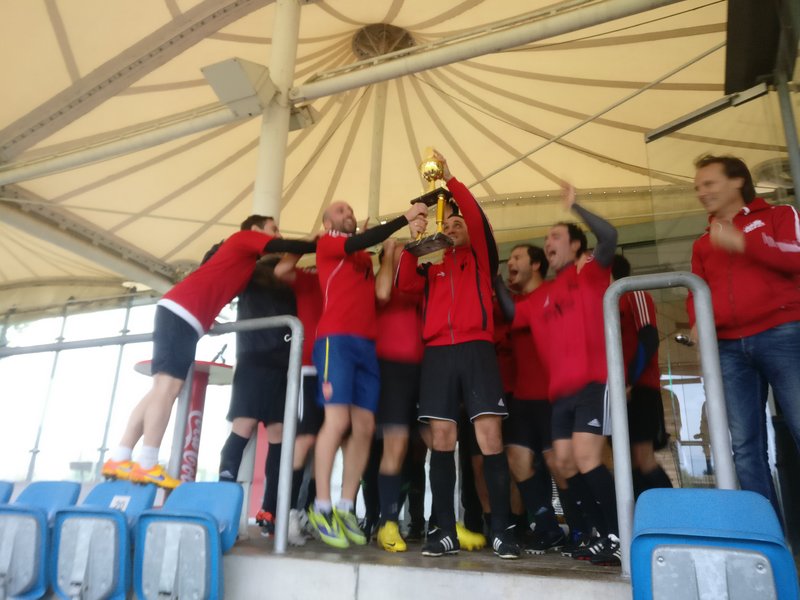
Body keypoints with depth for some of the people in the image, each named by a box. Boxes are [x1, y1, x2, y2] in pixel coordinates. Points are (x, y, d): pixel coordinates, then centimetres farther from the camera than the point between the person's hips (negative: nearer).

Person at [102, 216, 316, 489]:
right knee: (167, 385, -13)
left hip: (180, 312, 9)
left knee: (163, 388, 5)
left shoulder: (245, 262, 31)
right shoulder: (245, 238, 7)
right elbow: (285, 247, 0)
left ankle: (119, 460, 6)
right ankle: (147, 466, -14)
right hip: (182, 310, -9)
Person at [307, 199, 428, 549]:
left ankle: (345, 509, 7)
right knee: (338, 421, -13)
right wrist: (403, 219, -9)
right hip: (337, 338, -6)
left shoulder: (365, 258, 27)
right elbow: (358, 242, -9)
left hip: (367, 343, 6)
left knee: (364, 426, -1)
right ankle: (322, 508, -3)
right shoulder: (327, 244, 9)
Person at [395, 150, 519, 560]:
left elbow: (477, 217, 1)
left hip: (475, 350, -2)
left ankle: (502, 531, -3)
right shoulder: (432, 270, 23)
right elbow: (404, 283, 4)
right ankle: (445, 531, 3)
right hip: (437, 353, 3)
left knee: (489, 437, -9)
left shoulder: (481, 259, 17)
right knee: (441, 440, -2)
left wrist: (450, 179, -2)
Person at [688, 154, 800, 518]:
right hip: (728, 348, 4)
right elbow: (697, 293, 21)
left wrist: (743, 242, -15)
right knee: (745, 445, 1)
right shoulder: (702, 245, 25)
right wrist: (697, 323, 1)